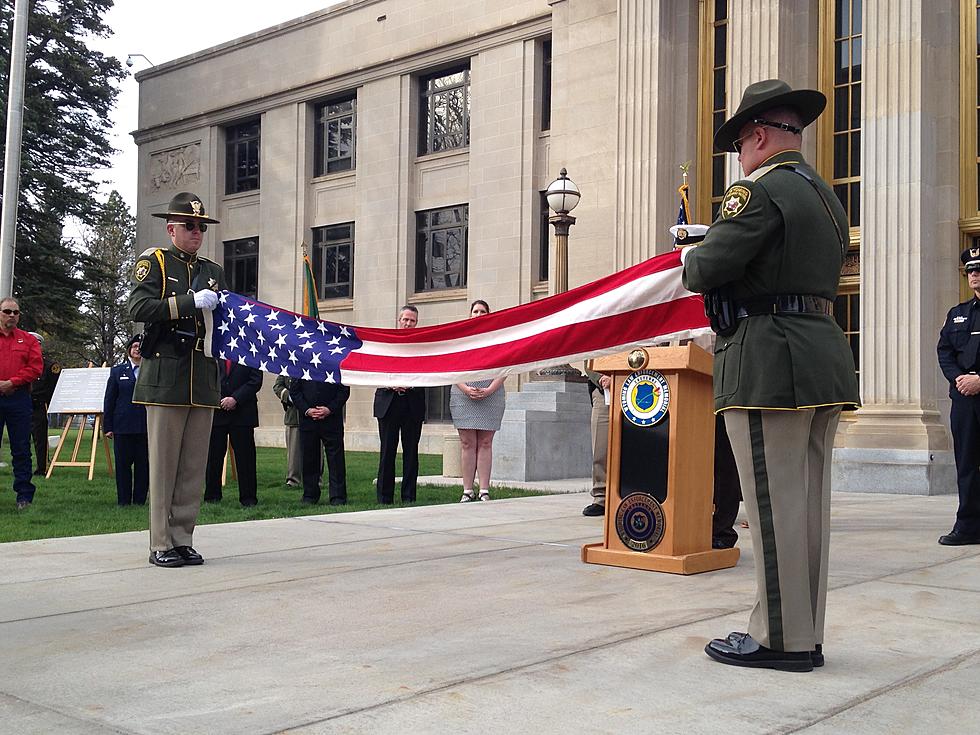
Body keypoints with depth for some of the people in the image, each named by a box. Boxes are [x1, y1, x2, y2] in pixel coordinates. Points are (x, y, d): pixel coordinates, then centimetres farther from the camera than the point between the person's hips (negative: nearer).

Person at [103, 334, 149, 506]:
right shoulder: (118, 371, 10)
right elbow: (109, 400, 8)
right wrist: (108, 426, 1)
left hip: (146, 426, 0)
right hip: (123, 426, 0)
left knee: (143, 465, 2)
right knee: (123, 464, 3)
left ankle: (140, 500, 10)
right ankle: (123, 501, 10)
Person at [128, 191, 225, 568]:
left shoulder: (214, 271, 19)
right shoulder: (154, 261, 4)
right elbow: (139, 308, -11)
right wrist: (191, 302, -18)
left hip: (203, 380, 5)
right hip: (166, 378, -5)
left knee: (194, 466, 6)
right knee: (164, 463, -2)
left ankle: (183, 540, 13)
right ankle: (161, 544, 4)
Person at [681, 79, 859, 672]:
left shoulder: (761, 190, -9)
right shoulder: (828, 198, 21)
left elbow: (706, 270, -15)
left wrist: (691, 257, 7)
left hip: (770, 362, -9)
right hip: (826, 355, 10)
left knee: (775, 503, -4)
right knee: (810, 502, 11)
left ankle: (782, 639, 3)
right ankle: (806, 634, 18)